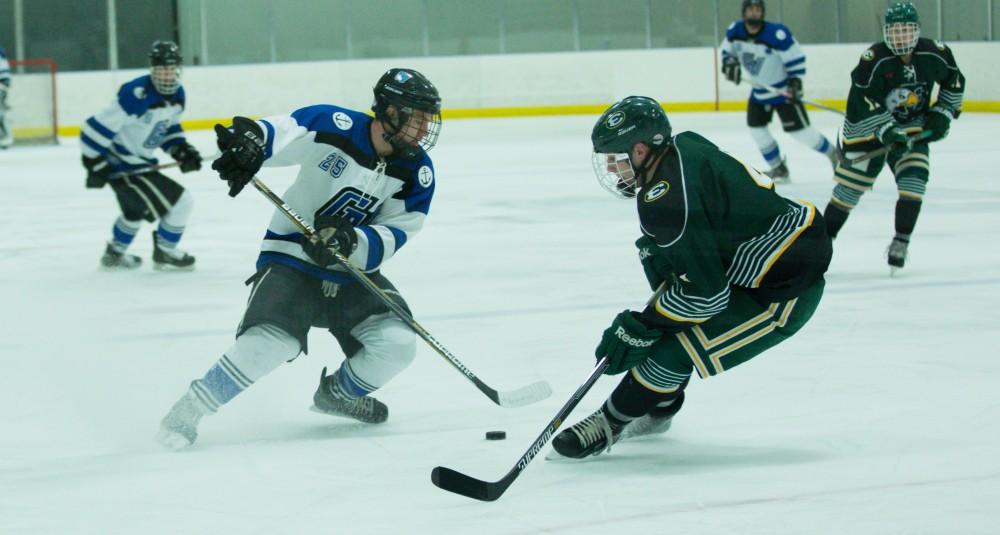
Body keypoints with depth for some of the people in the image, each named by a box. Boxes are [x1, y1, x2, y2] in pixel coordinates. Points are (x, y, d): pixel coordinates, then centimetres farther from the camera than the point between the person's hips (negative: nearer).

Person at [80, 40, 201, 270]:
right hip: (122, 165, -10)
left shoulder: (177, 95, -1)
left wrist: (181, 150, -1)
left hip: (140, 162, 10)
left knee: (137, 208, 34)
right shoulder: (137, 95, -30)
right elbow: (95, 129, -28)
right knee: (180, 202, -8)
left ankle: (114, 254, 55)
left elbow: (169, 127, 16)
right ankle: (164, 253, 12)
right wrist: (95, 165, -24)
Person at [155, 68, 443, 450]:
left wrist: (352, 242, -30)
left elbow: (391, 239, -10)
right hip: (291, 259, -5)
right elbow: (279, 132, -23)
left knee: (398, 343, -11)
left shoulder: (417, 173, -5)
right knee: (271, 343, -27)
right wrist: (251, 139, -46)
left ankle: (340, 393, 21)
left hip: (352, 271, 5)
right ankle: (190, 408, -8)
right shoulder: (336, 126, -16)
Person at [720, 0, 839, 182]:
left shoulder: (777, 34, -28)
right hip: (759, 90, 7)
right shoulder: (734, 31, -10)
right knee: (756, 128, 8)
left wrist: (795, 81, -25)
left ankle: (834, 154, 10)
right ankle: (778, 169, 24)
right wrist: (729, 64, -10)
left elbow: (796, 56, -19)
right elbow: (727, 49, 9)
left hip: (784, 90, -7)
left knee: (799, 130, -9)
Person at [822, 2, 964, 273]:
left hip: (913, 128, 3)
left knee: (913, 180, -16)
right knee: (849, 188, -4)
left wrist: (942, 113, 1)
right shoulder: (873, 60, -25)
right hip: (868, 128, -3)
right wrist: (889, 133, -34)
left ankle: (900, 243, -4)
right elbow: (865, 104, -26)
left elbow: (954, 82, 8)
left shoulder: (935, 54, -12)